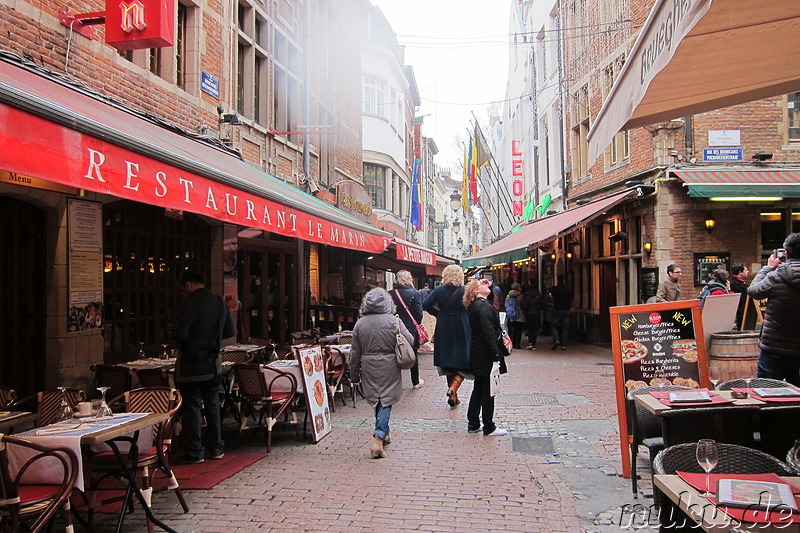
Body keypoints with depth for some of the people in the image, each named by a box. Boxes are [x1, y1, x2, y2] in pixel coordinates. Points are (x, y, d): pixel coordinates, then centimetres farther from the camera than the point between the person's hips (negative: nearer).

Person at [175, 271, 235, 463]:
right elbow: (230, 331, 10)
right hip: (213, 362, 6)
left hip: (191, 363, -6)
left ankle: (194, 453, 9)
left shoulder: (191, 304, -16)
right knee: (212, 404, 16)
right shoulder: (220, 302, 5)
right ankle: (217, 447, 22)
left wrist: (186, 342, 2)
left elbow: (181, 334, -20)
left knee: (191, 406, 3)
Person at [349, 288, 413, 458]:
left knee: (376, 400, 17)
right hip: (389, 368, -3)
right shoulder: (393, 321, -8)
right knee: (386, 401, 2)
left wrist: (355, 376, 12)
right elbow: (410, 341, -5)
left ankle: (384, 434, 33)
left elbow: (355, 353, 3)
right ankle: (379, 437, -10)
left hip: (369, 369, 3)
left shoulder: (360, 324, 0)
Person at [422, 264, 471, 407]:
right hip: (462, 331, -3)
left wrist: (437, 313, 4)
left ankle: (453, 396, 21)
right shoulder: (465, 291, -8)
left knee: (447, 363, 14)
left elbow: (426, 304, -10)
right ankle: (453, 387, -19)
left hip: (444, 330, 3)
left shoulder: (439, 290, -3)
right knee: (463, 363, 5)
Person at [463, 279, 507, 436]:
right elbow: (489, 332, -22)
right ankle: (489, 427, 9)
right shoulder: (483, 306, -18)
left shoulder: (474, 305, 10)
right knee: (488, 390, 0)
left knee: (479, 388, 17)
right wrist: (496, 354, -21)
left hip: (476, 353, 10)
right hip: (485, 354, -10)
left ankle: (473, 424, 25)